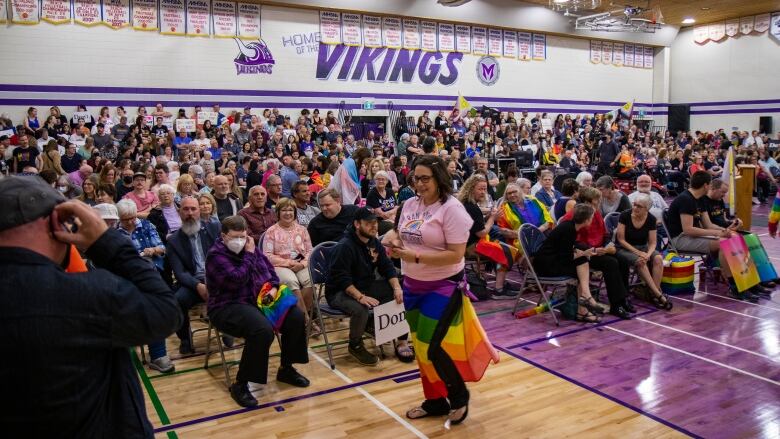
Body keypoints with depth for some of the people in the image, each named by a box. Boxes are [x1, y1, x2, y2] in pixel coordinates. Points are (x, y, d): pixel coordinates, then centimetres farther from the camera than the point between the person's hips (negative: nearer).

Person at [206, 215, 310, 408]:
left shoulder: (250, 248, 11)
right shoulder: (216, 255, -12)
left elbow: (269, 269, 21)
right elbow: (237, 279, -24)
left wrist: (273, 287, 2)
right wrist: (249, 255, -15)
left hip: (259, 300, 8)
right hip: (229, 306, -8)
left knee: (296, 317, -10)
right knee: (263, 330, -36)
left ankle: (286, 369, 10)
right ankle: (240, 385, -20)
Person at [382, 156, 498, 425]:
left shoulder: (451, 208, -18)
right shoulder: (410, 204, 4)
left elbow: (455, 254, -22)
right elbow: (401, 234, 15)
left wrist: (416, 256, -26)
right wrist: (393, 238, -8)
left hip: (443, 286, -7)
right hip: (413, 285, 7)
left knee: (433, 347, -6)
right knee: (421, 346, 15)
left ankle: (459, 396, 21)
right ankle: (435, 400, 33)